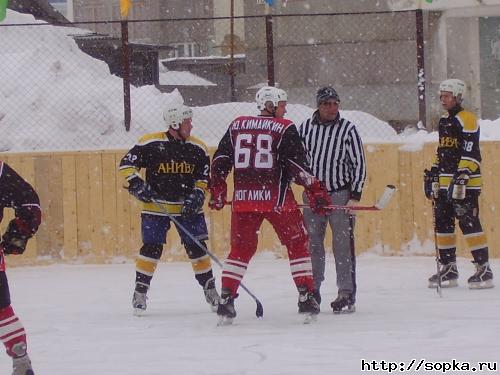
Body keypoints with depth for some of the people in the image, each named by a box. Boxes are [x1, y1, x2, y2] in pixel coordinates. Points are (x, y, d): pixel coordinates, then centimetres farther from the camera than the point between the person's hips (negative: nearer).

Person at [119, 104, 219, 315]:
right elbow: (126, 164, -5)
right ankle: (140, 291, 7)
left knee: (197, 247, 1)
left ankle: (210, 289, 14)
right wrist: (136, 185, -17)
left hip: (187, 207, 3)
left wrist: (197, 196, -10)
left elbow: (204, 178, 6)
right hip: (156, 206, -3)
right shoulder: (151, 144, -11)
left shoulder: (197, 148, -1)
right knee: (151, 248, -5)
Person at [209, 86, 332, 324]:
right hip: (276, 197, -4)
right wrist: (315, 191, -4)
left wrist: (218, 192, 17)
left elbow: (220, 161, 11)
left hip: (243, 198, 4)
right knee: (297, 244, 9)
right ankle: (306, 298, 3)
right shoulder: (285, 129, 0)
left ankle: (225, 299, 2)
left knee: (241, 249, 12)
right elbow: (297, 164, -7)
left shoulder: (237, 125, 12)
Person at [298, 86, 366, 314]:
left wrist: (355, 197, -8)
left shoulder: (347, 129, -4)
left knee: (343, 243, -6)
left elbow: (359, 164, -3)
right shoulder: (305, 128, 3)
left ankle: (347, 294, -5)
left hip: (340, 193, -3)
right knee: (312, 243, 7)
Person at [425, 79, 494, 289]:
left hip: (465, 184, -9)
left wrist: (462, 175, -26)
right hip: (444, 183, 9)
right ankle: (448, 268, 17)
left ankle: (483, 269, -10)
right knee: (442, 223, 9)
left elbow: (470, 153, -18)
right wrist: (432, 175, 23)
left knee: (469, 224, -12)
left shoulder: (466, 120, -10)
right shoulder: (444, 122, 19)